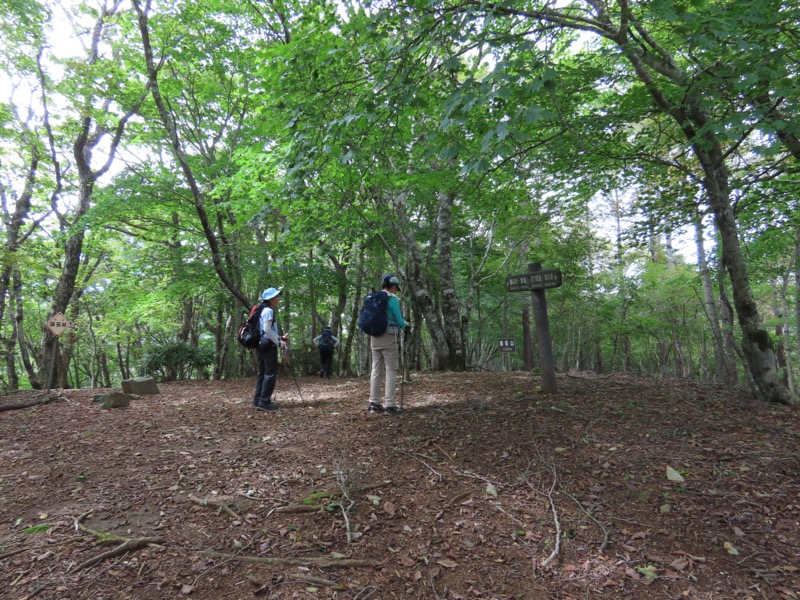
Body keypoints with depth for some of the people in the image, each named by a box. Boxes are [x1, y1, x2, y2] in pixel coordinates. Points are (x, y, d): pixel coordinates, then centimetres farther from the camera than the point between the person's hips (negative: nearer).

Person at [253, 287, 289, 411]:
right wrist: (279, 342, -15)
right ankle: (264, 402, -8)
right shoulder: (268, 310, -10)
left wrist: (280, 338, 16)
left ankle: (258, 400, 15)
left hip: (262, 345, 10)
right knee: (271, 373, -8)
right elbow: (267, 329, -20)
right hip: (268, 345, -10)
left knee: (263, 373, 12)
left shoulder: (264, 310, 20)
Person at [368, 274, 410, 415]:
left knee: (376, 370, 9)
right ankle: (389, 405, -4)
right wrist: (405, 325, 13)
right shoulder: (392, 299, -9)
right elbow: (399, 321, -10)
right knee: (391, 370, -3)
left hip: (375, 337, 7)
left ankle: (374, 403, 11)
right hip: (388, 338, -7)